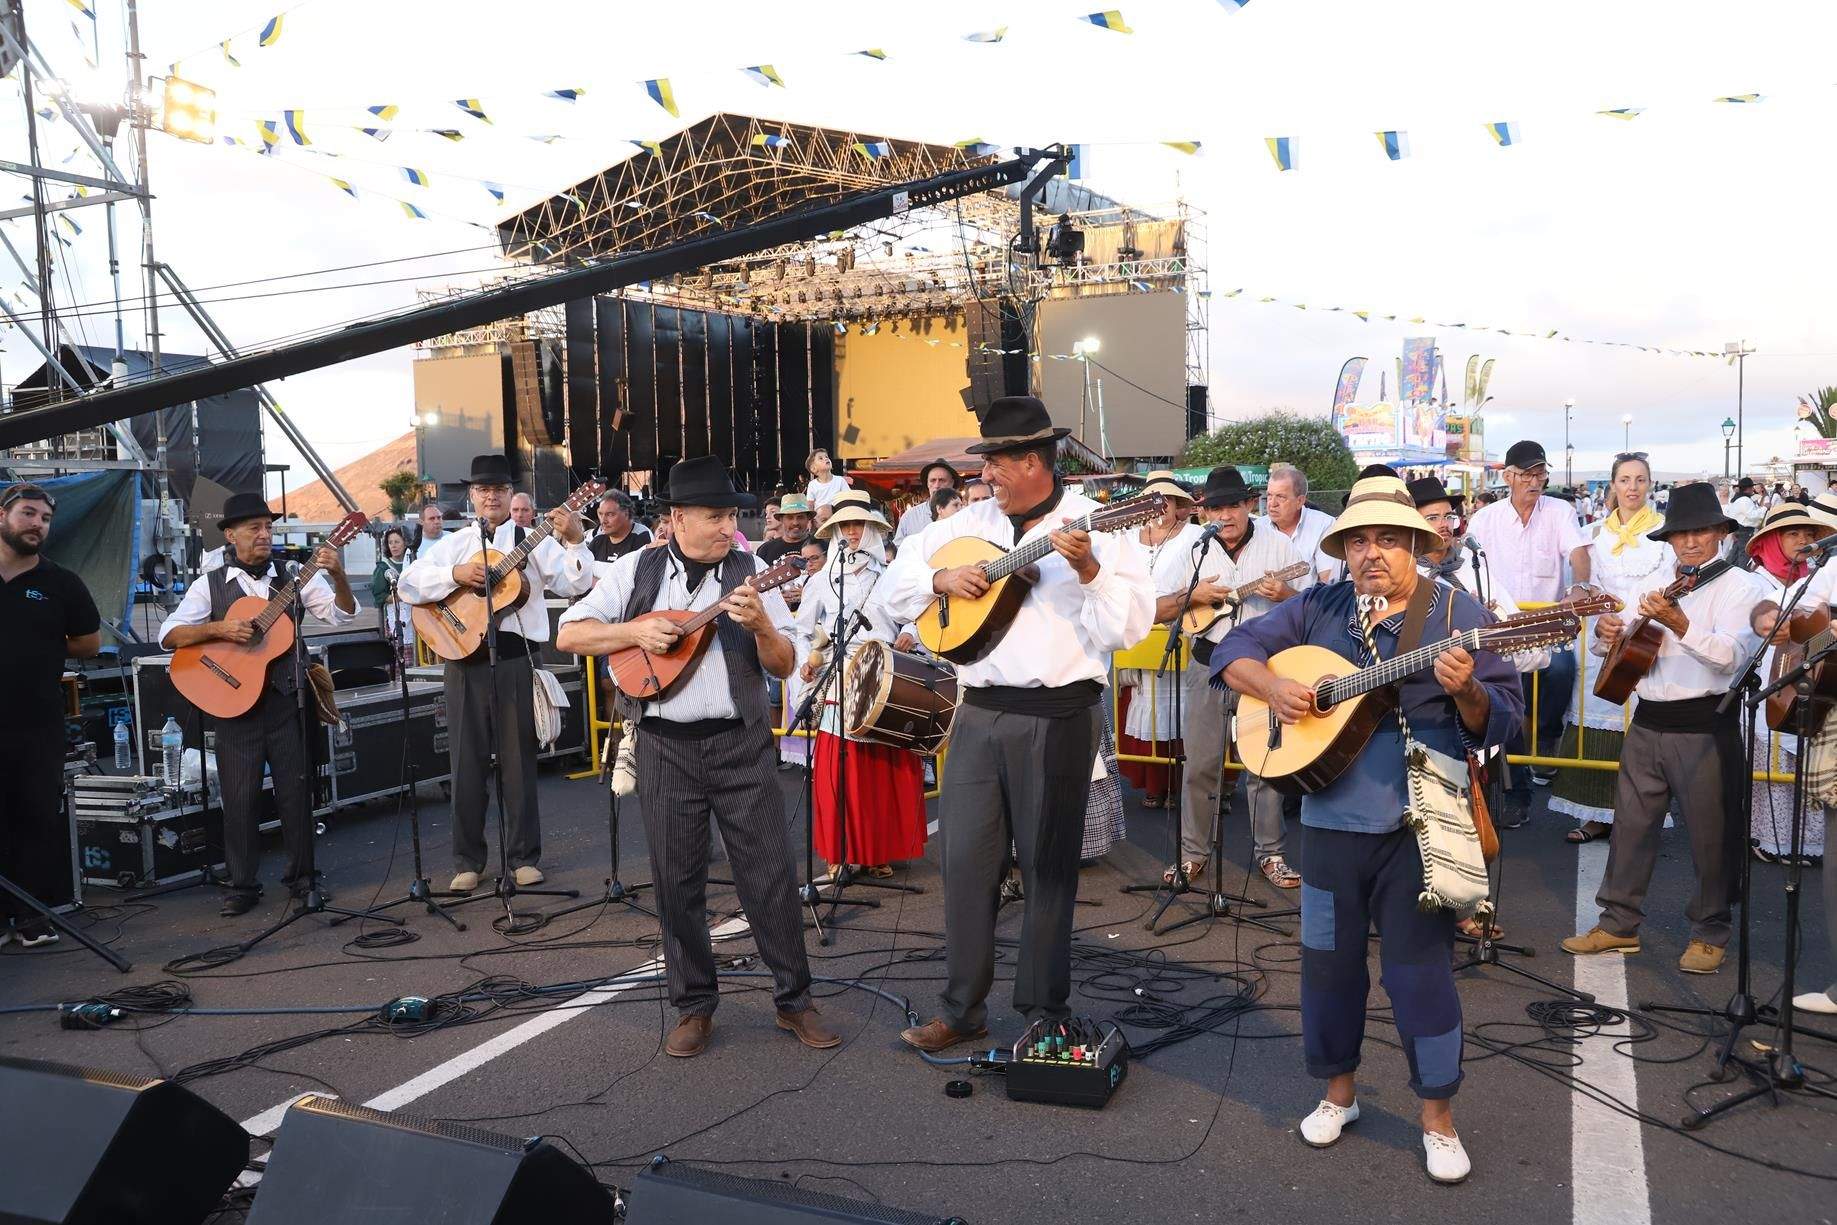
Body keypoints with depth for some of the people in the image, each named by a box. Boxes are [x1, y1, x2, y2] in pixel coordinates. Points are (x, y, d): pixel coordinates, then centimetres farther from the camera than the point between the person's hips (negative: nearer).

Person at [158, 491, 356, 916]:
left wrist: (337, 575, -20)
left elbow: (343, 614, -4)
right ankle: (242, 885, 15)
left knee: (296, 789, 5)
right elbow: (168, 637, -3)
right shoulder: (211, 585, 3)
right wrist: (218, 629, -17)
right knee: (239, 796, 3)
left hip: (286, 699, 1)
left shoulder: (292, 579, 5)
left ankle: (301, 875, 19)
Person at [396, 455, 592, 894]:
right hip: (463, 654, 2)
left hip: (514, 655, -2)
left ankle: (524, 857, 15)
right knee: (467, 759, 7)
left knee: (518, 758, 4)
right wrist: (456, 574, -11)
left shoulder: (533, 541, 4)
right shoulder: (452, 544, 12)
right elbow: (407, 584, 1)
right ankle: (467, 861, 17)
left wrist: (575, 541, -23)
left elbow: (575, 584, -8)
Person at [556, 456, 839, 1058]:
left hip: (741, 744, 0)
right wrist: (634, 630, -10)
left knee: (770, 874, 2)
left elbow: (784, 666, 1)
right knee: (676, 882, 8)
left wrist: (760, 626, -18)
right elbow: (569, 635, 4)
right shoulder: (636, 570, 5)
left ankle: (794, 999, 18)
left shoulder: (749, 573, 2)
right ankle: (694, 1006, 24)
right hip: (665, 747, 1)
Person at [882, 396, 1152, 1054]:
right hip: (979, 714, 4)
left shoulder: (1096, 527, -4)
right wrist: (942, 578, -3)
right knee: (965, 858, 6)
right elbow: (895, 583, 15)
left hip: (1058, 720, -4)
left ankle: (1044, 1011, 22)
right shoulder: (970, 523, 10)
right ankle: (963, 1007, 20)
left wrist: (1088, 569, -26)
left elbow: (1130, 627, -13)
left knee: (1048, 866, 6)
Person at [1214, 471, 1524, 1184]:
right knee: (1328, 960, 13)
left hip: (1418, 824, -3)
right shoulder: (1318, 609, 6)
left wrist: (1466, 691, -28)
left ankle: (1438, 1117, 22)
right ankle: (1338, 1091, 34)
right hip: (1330, 818, 4)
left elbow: (1503, 719, -7)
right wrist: (1270, 685, -11)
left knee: (1419, 969, 2)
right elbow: (1235, 647, 8)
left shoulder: (1455, 611, -4)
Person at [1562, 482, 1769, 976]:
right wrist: (1605, 633, -6)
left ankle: (1710, 934, 20)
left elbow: (1728, 655, -20)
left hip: (1705, 726, -5)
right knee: (1631, 825, 10)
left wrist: (1679, 624, -34)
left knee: (1711, 834, 4)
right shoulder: (1655, 583, 13)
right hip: (1648, 721, 6)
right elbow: (1615, 642, 17)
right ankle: (1618, 924, 21)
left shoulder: (1741, 585, -5)